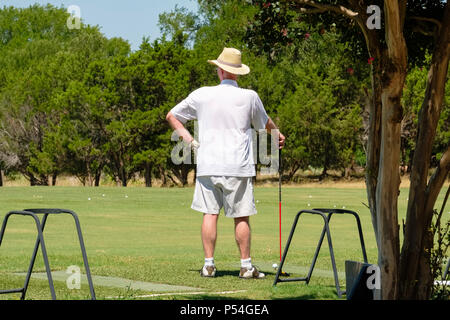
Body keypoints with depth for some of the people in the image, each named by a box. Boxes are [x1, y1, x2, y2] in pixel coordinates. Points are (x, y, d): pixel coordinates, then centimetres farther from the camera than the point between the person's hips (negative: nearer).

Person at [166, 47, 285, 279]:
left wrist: (189, 139, 12)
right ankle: (246, 266, 5)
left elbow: (171, 116, 10)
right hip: (239, 166, -1)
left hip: (208, 165, 1)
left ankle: (208, 264, 4)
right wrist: (278, 135, 37)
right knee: (241, 216, 3)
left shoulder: (201, 95, 1)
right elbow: (265, 123, 17)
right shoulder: (249, 97, -2)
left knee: (210, 213, 5)